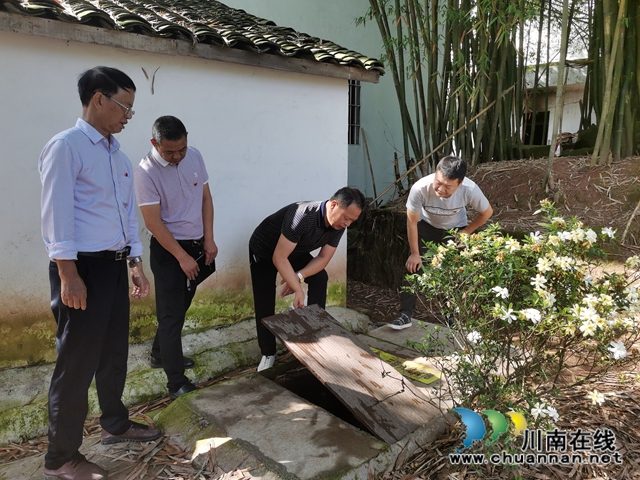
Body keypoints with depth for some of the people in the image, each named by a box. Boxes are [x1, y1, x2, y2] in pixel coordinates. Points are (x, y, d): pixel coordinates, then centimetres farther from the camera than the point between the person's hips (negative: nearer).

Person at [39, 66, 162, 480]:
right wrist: (68, 274, -19)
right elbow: (57, 214, -16)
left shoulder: (119, 155, 15)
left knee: (114, 352, 19)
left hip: (115, 265, 8)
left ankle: (115, 424, 39)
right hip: (83, 267, -8)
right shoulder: (66, 147, -10)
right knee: (78, 361, 1)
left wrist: (136, 263, 15)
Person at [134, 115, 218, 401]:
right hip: (168, 249, -6)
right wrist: (182, 257, -18)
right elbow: (153, 222, -18)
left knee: (180, 308, 18)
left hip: (197, 243, 6)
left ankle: (160, 354, 39)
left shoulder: (194, 156, -1)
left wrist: (209, 240, 1)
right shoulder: (146, 172, -18)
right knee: (171, 315, -1)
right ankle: (176, 382, 8)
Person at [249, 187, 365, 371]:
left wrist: (299, 276, -30)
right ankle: (268, 354, 11)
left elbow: (324, 257, -14)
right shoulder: (303, 216, -42)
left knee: (320, 278, -10)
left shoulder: (338, 225, -19)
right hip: (264, 250, -6)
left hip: (295, 251, 6)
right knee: (264, 304, -7)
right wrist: (298, 290, -39)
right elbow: (279, 258, -40)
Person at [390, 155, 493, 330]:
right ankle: (405, 314, -3)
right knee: (413, 266, -12)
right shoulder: (420, 188, -39)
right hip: (426, 226, -1)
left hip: (455, 229, 1)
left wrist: (466, 232, -10)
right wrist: (415, 253, -15)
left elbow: (487, 212, -12)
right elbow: (412, 222, -22)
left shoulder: (470, 190, -36)